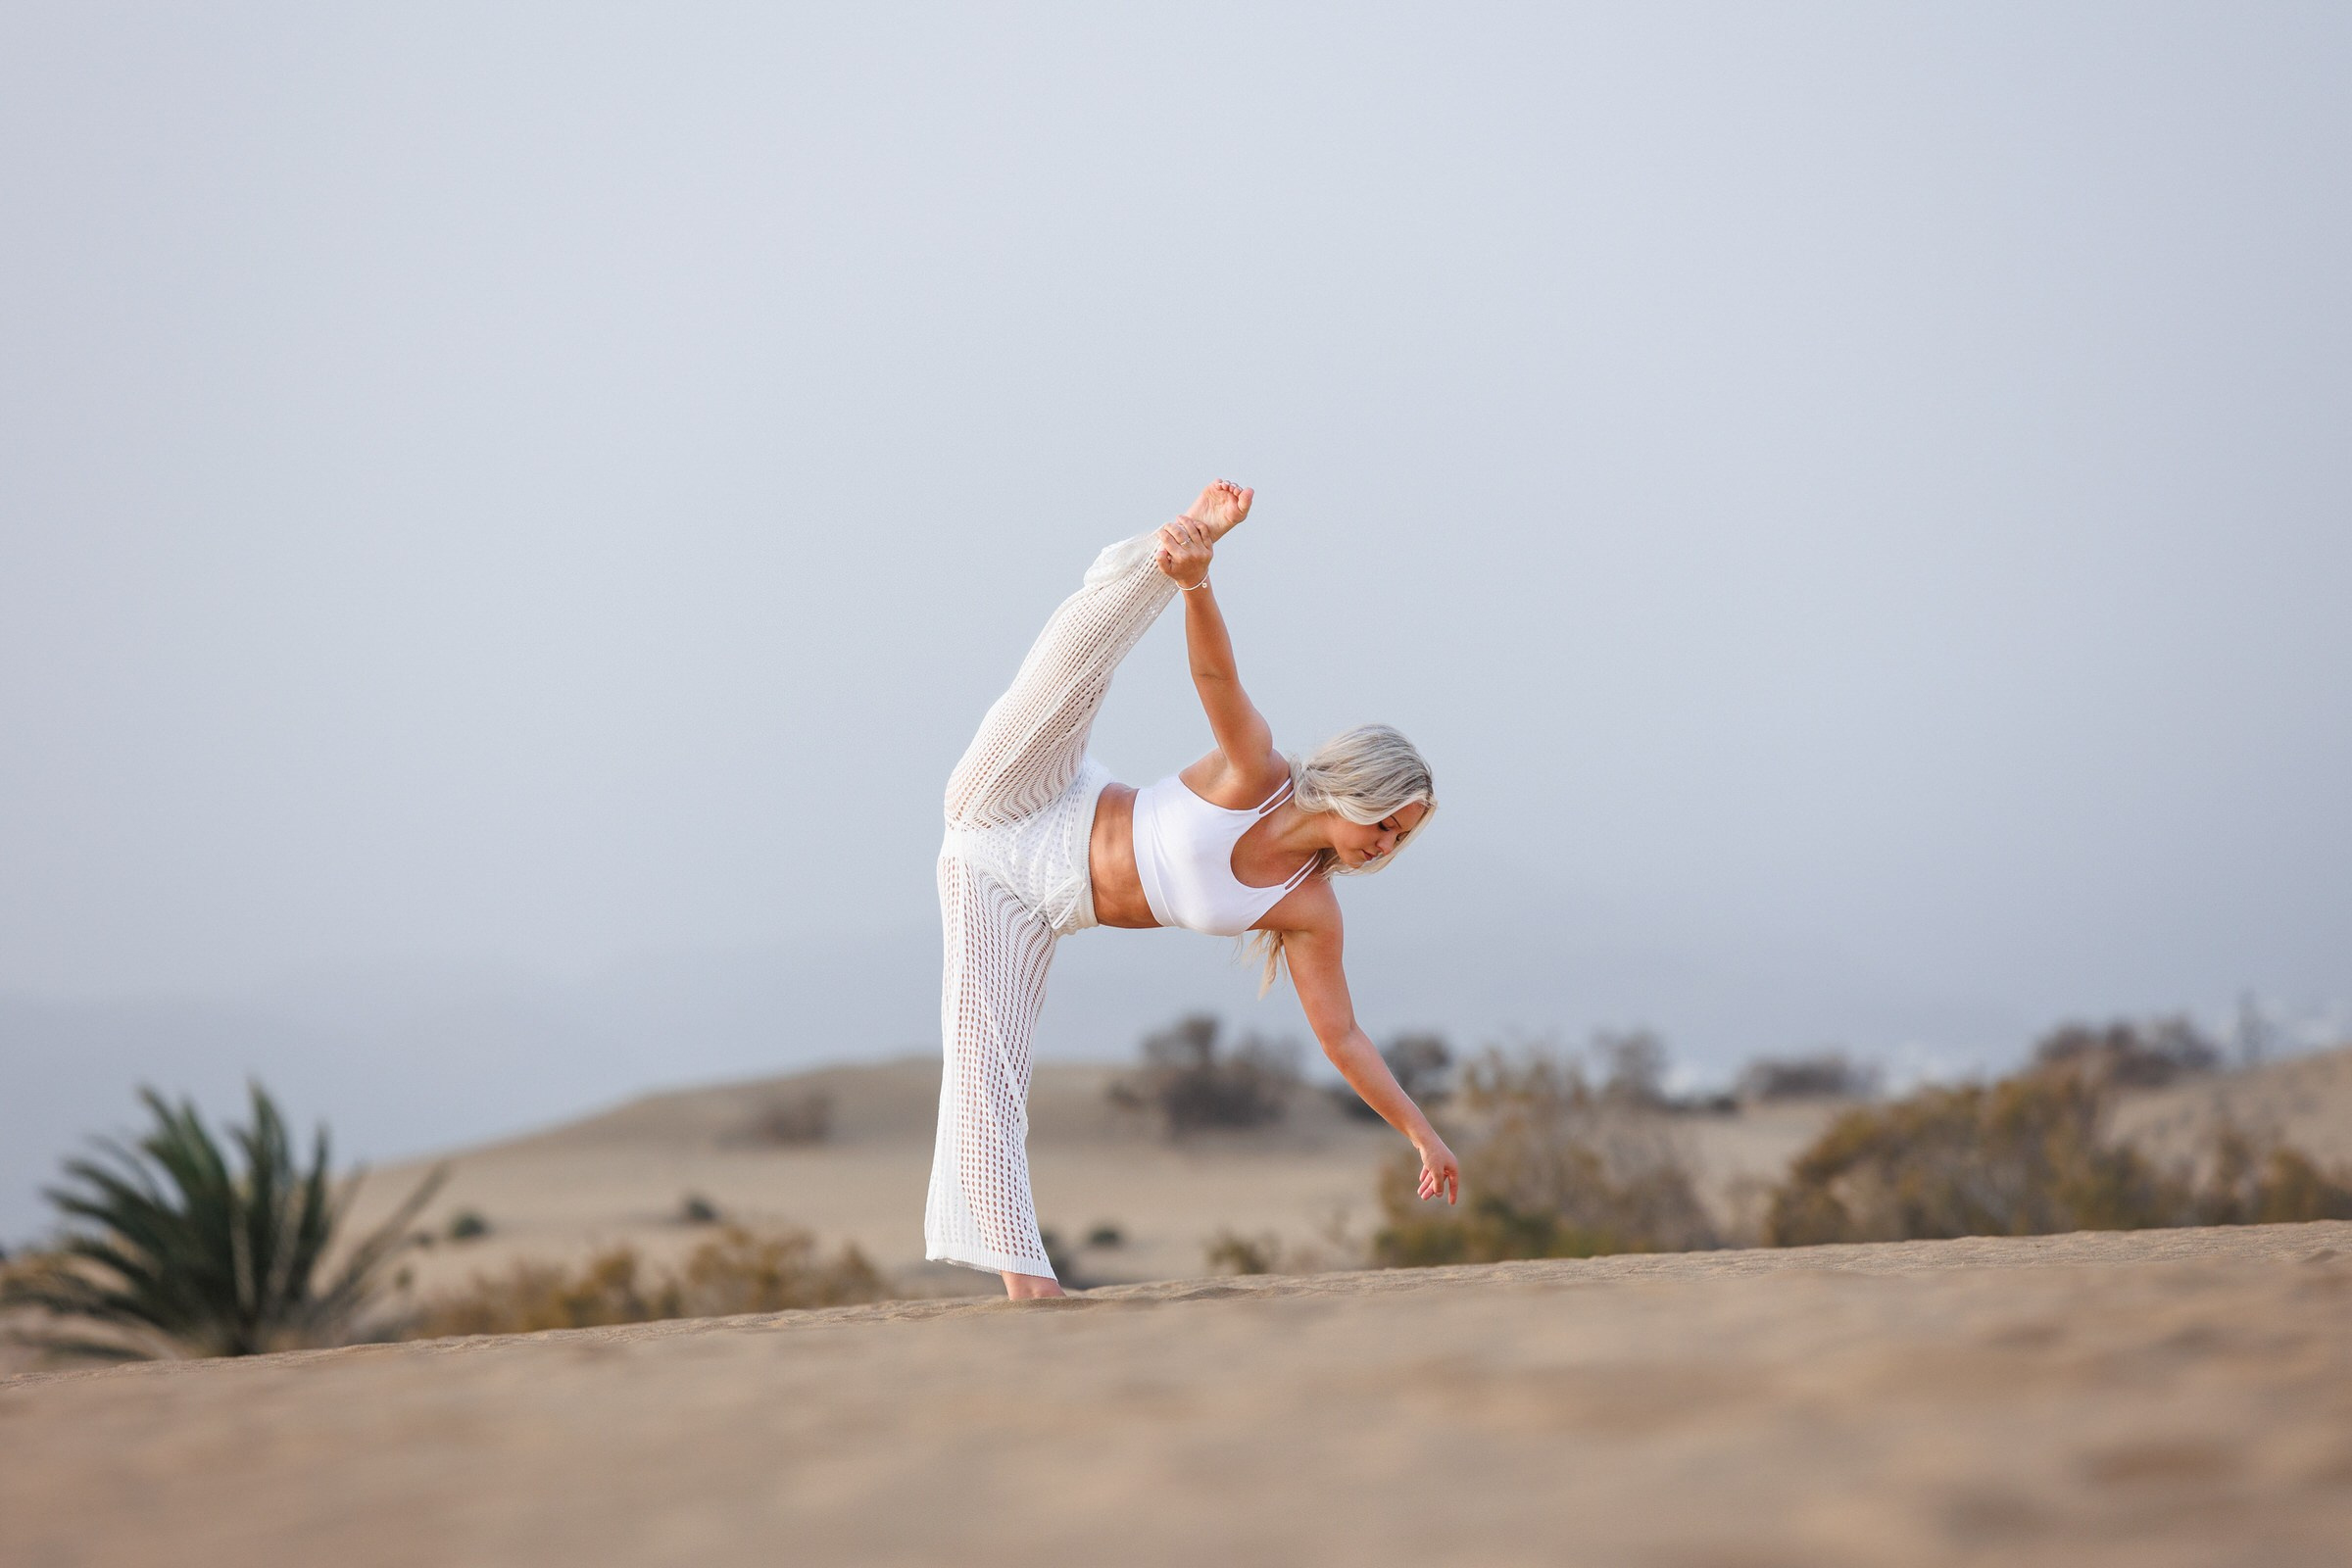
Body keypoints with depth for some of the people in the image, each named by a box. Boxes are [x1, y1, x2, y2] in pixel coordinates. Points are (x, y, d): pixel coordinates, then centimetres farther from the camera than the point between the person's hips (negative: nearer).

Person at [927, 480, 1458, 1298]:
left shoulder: (1311, 911, -8)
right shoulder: (1256, 774, -18)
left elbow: (1341, 1035, -5)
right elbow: (1213, 672, -30)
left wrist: (1423, 1133, -8)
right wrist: (1196, 579, -50)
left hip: (1032, 913, 4)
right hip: (1022, 808, -4)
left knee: (989, 1072, -8)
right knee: (1078, 671, -27)